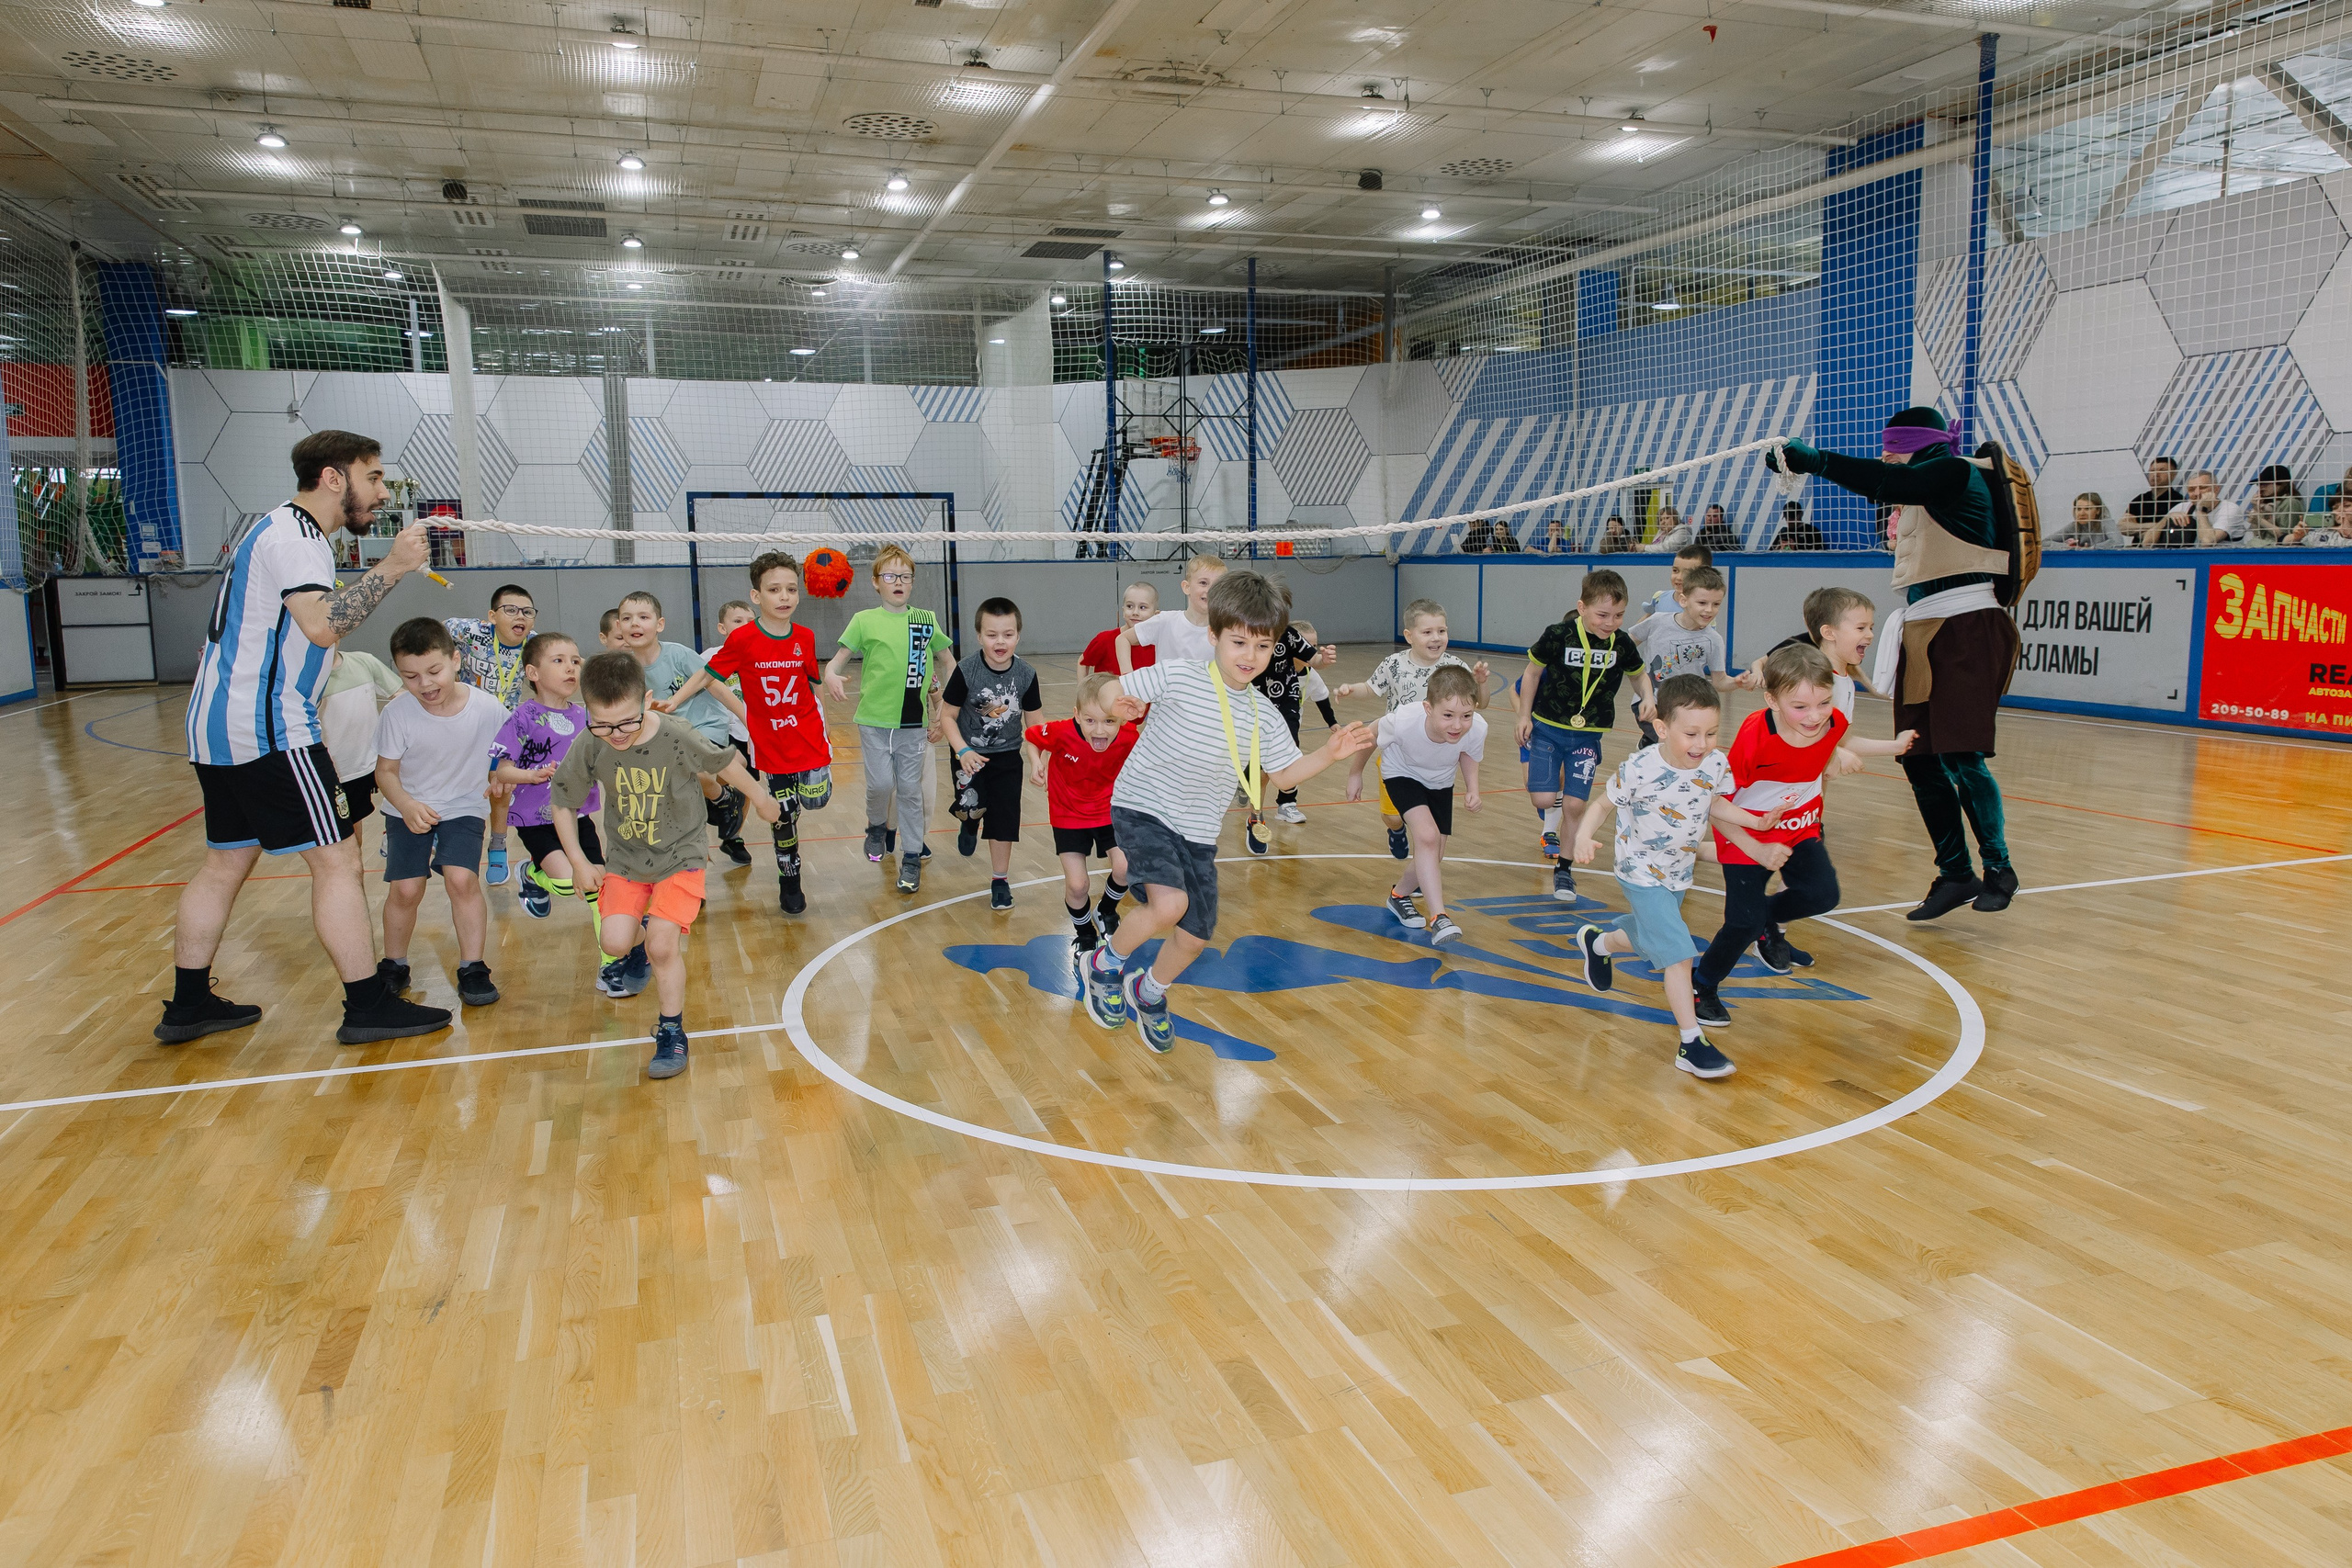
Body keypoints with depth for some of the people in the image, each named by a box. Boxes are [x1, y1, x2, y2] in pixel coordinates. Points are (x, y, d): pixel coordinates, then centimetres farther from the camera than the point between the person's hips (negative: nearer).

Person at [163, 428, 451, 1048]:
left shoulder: (286, 532, 20)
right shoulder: (291, 536, -12)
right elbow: (322, 625, -27)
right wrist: (390, 567, -22)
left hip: (218, 727, 11)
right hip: (266, 730, -11)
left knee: (226, 862, 15)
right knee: (336, 860, -7)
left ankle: (188, 1004, 22)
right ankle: (367, 1007, -4)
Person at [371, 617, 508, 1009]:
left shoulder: (487, 708, -19)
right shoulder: (398, 713, -18)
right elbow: (386, 770, -9)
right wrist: (407, 805, -27)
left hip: (464, 808, -1)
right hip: (409, 810, 1)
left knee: (461, 879, -19)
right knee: (405, 889, -7)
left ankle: (472, 969, -3)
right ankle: (393, 966, 20)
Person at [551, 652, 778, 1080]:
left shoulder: (678, 738, -26)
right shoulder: (589, 749, -17)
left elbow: (725, 763, -7)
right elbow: (563, 802, 0)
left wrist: (758, 797, 9)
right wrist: (578, 861, -1)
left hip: (679, 857, -3)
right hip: (625, 859, 3)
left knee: (662, 945, -11)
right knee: (615, 942, -9)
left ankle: (672, 1032, 9)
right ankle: (638, 940, 29)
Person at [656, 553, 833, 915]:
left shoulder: (805, 638, -4)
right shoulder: (742, 639, -12)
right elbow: (707, 674, -3)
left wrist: (825, 732, 12)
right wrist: (674, 701, -13)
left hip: (808, 735, 1)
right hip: (770, 745, -1)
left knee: (815, 800, -6)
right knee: (784, 816, 6)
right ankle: (790, 884, 24)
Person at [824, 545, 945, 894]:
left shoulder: (927, 620, 6)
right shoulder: (865, 620, 1)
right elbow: (839, 658, -1)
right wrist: (830, 675, -24)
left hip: (914, 723, 2)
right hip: (875, 720, -1)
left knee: (910, 790, 5)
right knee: (880, 783, -8)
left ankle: (912, 858, 16)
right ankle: (876, 827, 25)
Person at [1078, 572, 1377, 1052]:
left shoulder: (1264, 716, 2)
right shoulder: (1176, 677, -12)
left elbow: (1285, 774, 12)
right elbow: (1113, 691, -4)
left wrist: (1329, 754, -2)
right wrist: (1117, 704, -25)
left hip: (1198, 832, 6)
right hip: (1142, 810, -5)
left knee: (1195, 936, 8)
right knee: (1169, 905, -27)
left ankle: (1149, 993, 41)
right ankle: (1105, 965, 3)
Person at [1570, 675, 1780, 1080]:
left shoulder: (1716, 765, -15)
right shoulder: (1638, 770, -29)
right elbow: (1601, 804, -15)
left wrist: (1757, 821, -5)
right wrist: (1584, 836, -33)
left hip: (1679, 874, 6)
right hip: (1642, 875, -6)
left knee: (1649, 940, 26)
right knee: (1678, 953, -15)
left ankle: (1597, 942, 58)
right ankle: (1691, 1043, -8)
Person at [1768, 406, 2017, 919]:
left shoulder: (1956, 473, -9)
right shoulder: (1921, 491, 18)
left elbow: (1887, 482, -22)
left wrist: (1817, 460, -24)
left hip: (1966, 631, -9)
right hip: (1924, 633, 9)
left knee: (1959, 755, -12)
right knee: (1919, 759, 6)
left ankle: (1998, 866, 4)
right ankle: (1956, 874, 16)